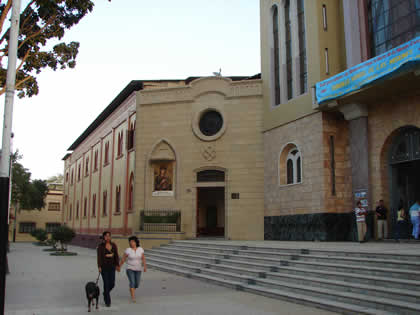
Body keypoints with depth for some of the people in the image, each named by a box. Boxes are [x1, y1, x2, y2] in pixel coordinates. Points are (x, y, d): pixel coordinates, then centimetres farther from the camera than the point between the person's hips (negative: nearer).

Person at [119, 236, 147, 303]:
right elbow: (123, 259, -3)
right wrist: (119, 267, 2)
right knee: (132, 283, -18)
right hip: (130, 269, -3)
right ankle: (133, 298, -17)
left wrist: (145, 267, -18)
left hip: (138, 269, 3)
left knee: (136, 284, 8)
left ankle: (132, 291, 40)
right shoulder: (128, 250, -10)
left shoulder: (140, 249, -4)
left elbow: (143, 259, -6)